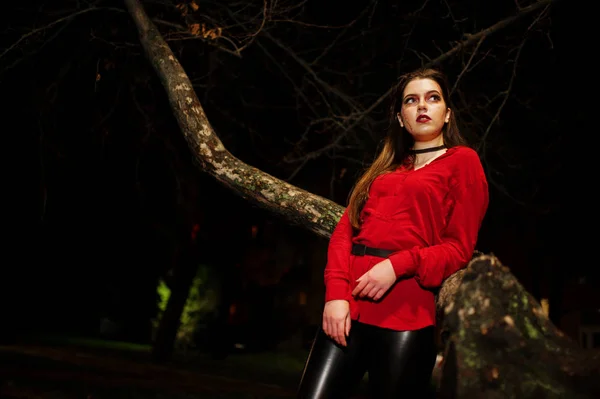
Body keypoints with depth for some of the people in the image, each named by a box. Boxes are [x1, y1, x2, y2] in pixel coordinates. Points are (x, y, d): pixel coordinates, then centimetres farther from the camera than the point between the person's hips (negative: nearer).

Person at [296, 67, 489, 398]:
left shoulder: (462, 160, 7)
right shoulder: (384, 167, 22)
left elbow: (459, 248, 0)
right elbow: (345, 230, 10)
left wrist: (399, 265, -16)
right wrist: (336, 293, -6)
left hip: (406, 313, -4)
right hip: (349, 307, 4)